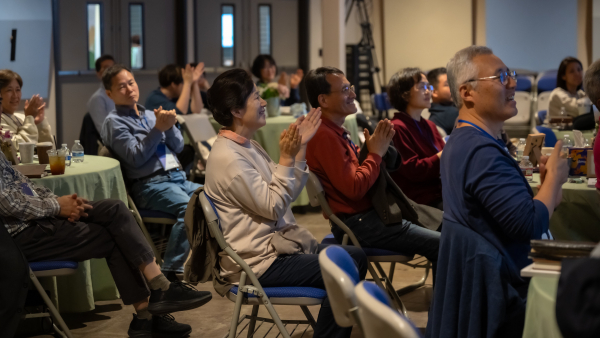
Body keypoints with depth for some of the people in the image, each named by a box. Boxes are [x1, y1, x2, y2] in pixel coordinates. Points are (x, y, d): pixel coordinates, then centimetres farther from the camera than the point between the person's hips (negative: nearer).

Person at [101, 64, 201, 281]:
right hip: (150, 185, -7)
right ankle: (170, 272, -32)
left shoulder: (150, 115, 22)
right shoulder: (114, 122, 2)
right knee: (189, 207, -34)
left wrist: (169, 126, -3)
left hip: (177, 178, 7)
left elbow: (178, 146, 15)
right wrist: (158, 129, -12)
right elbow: (136, 157, -8)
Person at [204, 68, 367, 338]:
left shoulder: (247, 146, 12)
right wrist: (287, 158, -18)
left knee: (355, 257, 7)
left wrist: (300, 148, 3)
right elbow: (272, 207, -19)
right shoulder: (228, 158, -19)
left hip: (274, 246, 10)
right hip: (258, 263, -10)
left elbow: (289, 193, 12)